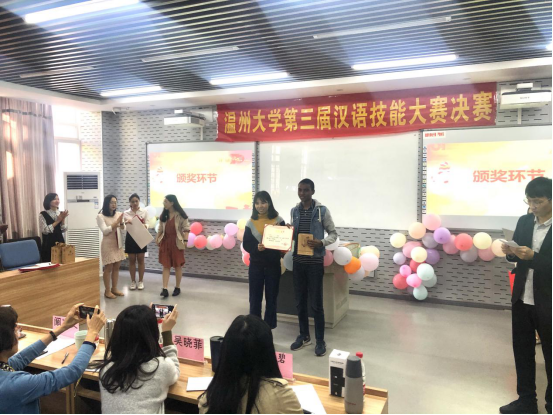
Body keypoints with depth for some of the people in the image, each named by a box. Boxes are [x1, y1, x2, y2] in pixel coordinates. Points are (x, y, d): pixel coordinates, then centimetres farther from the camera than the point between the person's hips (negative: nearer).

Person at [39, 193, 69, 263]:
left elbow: (63, 230, 3)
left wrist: (63, 219, -11)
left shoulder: (61, 213, 8)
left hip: (60, 243, 4)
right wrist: (58, 220, -14)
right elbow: (45, 230, -15)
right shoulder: (43, 215, -5)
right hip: (49, 245, -4)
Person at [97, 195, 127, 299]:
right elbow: (105, 231, -15)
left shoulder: (118, 214, 5)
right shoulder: (100, 216, -7)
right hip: (108, 244, -5)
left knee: (116, 267, 9)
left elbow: (123, 229, 4)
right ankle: (107, 291, 6)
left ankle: (114, 289, 19)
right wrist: (116, 222, -20)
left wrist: (122, 222, -17)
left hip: (118, 244, 5)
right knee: (108, 268, -2)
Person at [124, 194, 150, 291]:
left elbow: (147, 224, -2)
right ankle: (133, 281, 17)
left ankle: (141, 281, 16)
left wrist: (145, 226, -26)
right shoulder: (126, 213, 2)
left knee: (141, 260, 5)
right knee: (132, 260, 6)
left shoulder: (144, 211, 0)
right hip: (130, 237, 1)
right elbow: (125, 225, -8)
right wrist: (127, 222, -31)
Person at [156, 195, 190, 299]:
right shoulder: (164, 215, 8)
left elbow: (186, 228, -10)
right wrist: (157, 239, 6)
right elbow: (160, 228, 14)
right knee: (166, 265, 2)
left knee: (178, 266, 6)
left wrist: (185, 241, -16)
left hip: (176, 242, -5)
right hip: (165, 242, 5)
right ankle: (165, 289, 1)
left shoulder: (180, 215, -9)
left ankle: (177, 288, 19)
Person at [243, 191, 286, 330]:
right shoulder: (251, 222, 1)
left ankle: (269, 328, 21)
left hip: (273, 264, -1)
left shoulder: (278, 220, -3)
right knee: (255, 299, 6)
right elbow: (246, 244, -2)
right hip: (256, 265, 1)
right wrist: (257, 247, -21)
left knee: (271, 298, 9)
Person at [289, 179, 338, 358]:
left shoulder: (322, 210, -5)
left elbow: (333, 234, -3)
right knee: (300, 301, 12)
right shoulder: (294, 211, 9)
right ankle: (304, 336, 27)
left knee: (316, 302, 1)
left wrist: (321, 242, -21)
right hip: (298, 261, 5)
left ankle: (320, 340, 14)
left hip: (315, 261, -4)